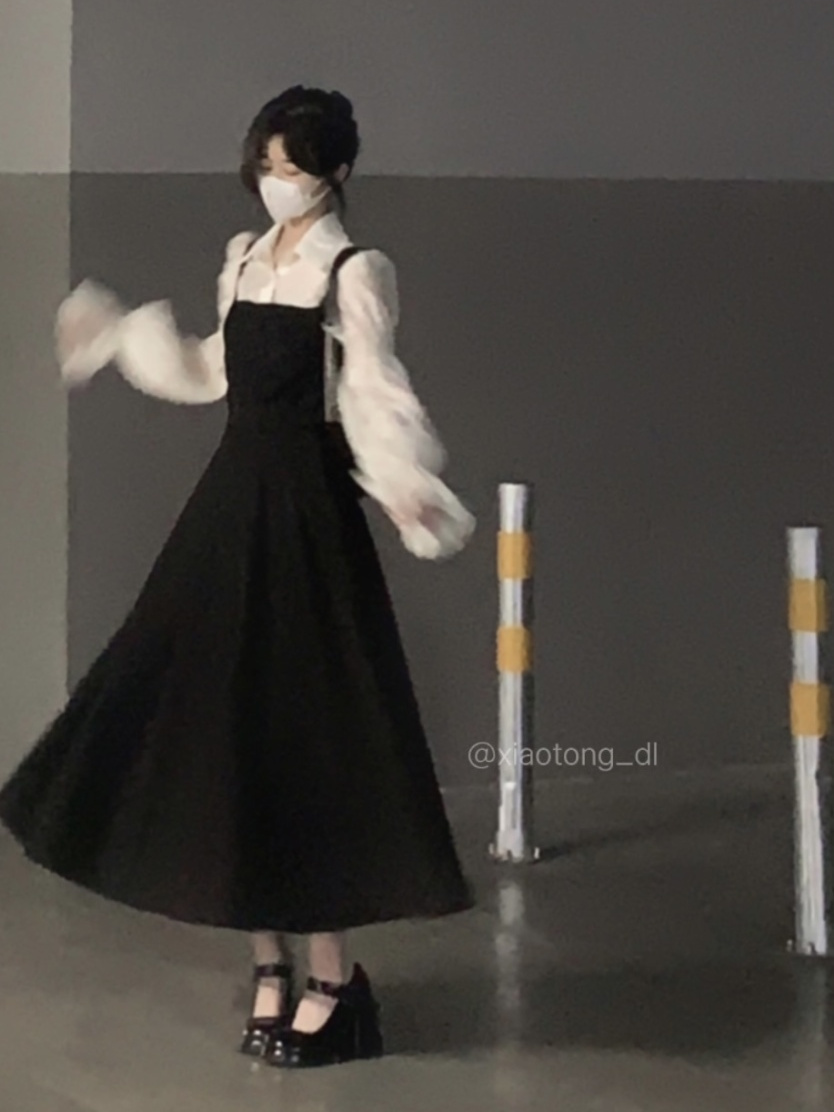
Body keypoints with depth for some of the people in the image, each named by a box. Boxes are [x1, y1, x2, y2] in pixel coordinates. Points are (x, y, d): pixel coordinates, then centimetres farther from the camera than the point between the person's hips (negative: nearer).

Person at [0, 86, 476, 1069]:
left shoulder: (356, 273, -8)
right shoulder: (244, 258, 13)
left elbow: (375, 398, -18)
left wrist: (406, 485, -36)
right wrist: (117, 335, 29)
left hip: (305, 508, -7)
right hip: (233, 496, 7)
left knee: (303, 727, -5)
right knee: (220, 723, 6)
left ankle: (332, 978, 5)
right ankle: (270, 964, 18)